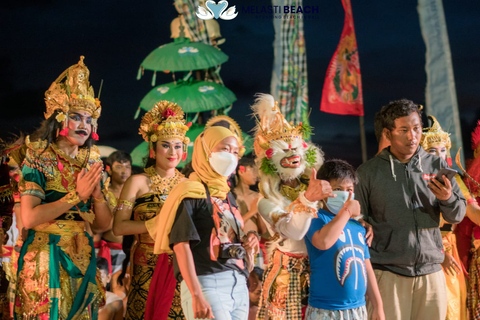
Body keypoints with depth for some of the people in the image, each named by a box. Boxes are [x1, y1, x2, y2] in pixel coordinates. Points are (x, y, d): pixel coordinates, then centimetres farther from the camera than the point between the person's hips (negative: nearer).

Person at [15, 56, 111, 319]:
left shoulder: (91, 162, 9)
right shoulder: (38, 158, -5)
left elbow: (103, 225, 10)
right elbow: (29, 218, -17)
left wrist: (97, 194, -9)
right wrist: (77, 195, -14)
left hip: (82, 259, 5)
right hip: (46, 260, -5)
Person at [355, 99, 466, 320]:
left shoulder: (436, 166, 8)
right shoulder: (369, 172, 1)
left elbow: (457, 216, 9)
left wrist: (448, 199, -12)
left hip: (430, 271, 3)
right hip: (387, 272, -3)